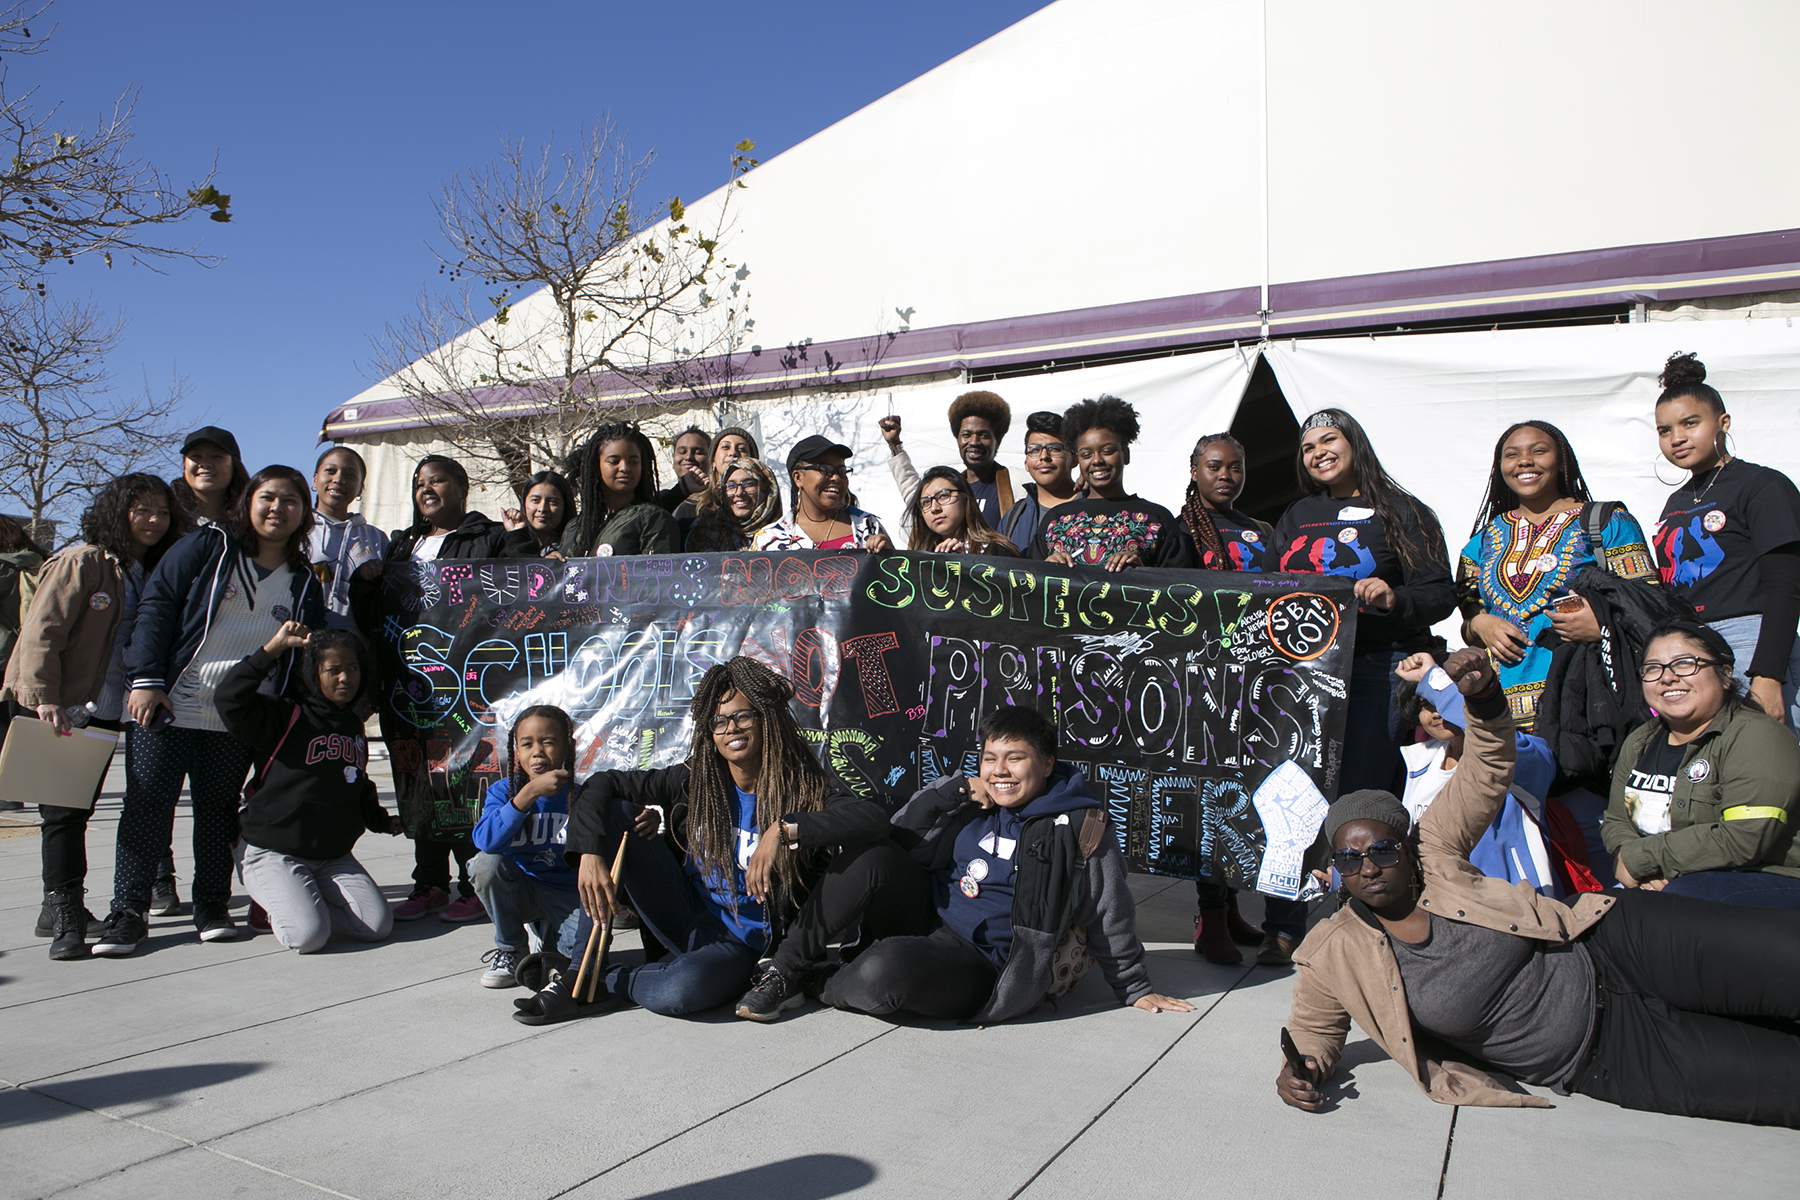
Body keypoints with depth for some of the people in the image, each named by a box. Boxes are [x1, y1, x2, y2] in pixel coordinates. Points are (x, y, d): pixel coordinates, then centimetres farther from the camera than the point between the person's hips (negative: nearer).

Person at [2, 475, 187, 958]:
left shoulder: (150, 573, 13)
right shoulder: (82, 562, -9)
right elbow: (42, 632, -15)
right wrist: (43, 698, -22)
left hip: (105, 713, 6)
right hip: (57, 711, -6)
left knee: (80, 808, 12)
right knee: (64, 810, -6)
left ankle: (61, 908, 23)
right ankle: (65, 918, -3)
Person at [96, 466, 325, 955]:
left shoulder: (304, 582, 10)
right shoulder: (206, 547, 0)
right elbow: (156, 608, -3)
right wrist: (146, 679, -12)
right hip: (169, 706, -2)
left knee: (219, 808, 10)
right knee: (148, 803, -1)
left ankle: (212, 905, 21)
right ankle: (128, 910, 8)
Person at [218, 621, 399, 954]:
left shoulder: (355, 727, 13)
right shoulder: (286, 717, -6)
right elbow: (231, 700, -25)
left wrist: (384, 822, 14)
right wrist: (272, 649, -25)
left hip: (334, 857, 6)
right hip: (273, 852, -6)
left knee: (379, 925, -12)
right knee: (309, 935, -25)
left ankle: (305, 898, 13)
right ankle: (280, 904, 10)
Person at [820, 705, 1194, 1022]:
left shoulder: (1079, 830, -7)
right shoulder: (973, 807, 9)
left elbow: (1111, 918, 3)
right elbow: (898, 841, 13)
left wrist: (1136, 989, 8)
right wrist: (952, 790, 2)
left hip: (990, 968, -7)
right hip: (934, 931, 7)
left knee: (885, 971, -30)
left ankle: (826, 989, 3)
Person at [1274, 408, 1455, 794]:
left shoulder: (1401, 512, 4)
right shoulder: (1296, 516, 20)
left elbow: (1441, 595, -3)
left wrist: (1395, 600, -22)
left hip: (1377, 667, -4)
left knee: (1356, 795, -12)